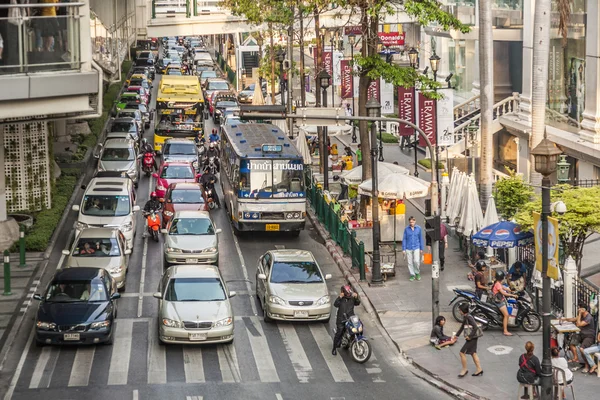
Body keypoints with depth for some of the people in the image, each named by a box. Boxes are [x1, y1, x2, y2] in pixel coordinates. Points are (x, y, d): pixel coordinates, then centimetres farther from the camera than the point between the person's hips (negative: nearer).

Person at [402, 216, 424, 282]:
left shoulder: (418, 228, -1)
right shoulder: (406, 229, -3)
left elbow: (421, 238, 6)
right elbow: (404, 239, 1)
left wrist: (421, 248, 8)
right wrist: (403, 249, -2)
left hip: (416, 248, 0)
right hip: (408, 248, 1)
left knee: (416, 261, -10)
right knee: (410, 262, 3)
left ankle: (417, 273, 14)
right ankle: (412, 275, 16)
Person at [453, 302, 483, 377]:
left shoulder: (469, 317, -21)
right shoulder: (465, 317, 10)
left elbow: (475, 327, -27)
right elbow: (462, 327, 24)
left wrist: (469, 336, -23)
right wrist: (457, 335, 26)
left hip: (472, 338, -10)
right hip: (472, 338, 10)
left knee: (462, 352, -5)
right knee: (473, 353, 15)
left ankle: (464, 370, 7)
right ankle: (479, 370, 20)